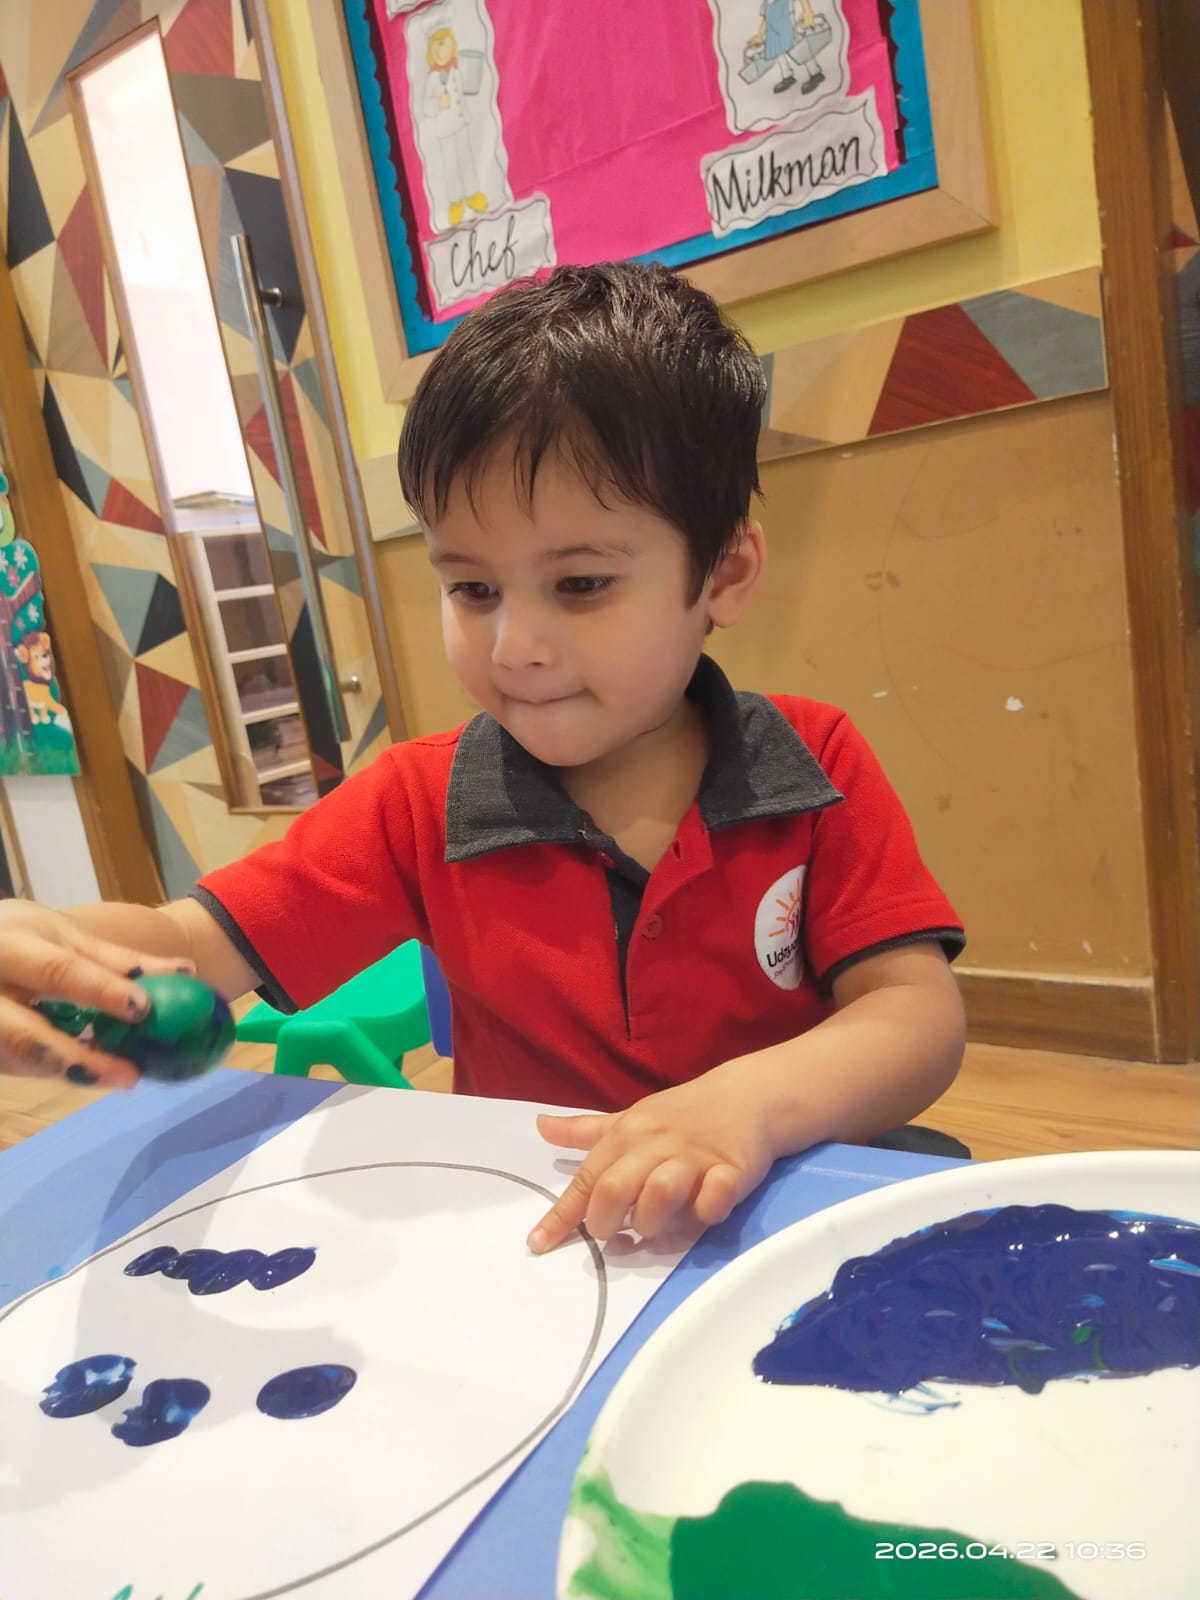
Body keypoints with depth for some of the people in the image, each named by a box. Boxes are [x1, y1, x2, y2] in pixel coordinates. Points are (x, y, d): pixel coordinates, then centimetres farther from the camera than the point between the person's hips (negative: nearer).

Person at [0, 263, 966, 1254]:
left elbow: (922, 1014, -14)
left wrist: (755, 1100, -33)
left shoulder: (814, 768, -8)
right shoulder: (423, 804, -5)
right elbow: (190, 947, -9)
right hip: (527, 1246, 0)